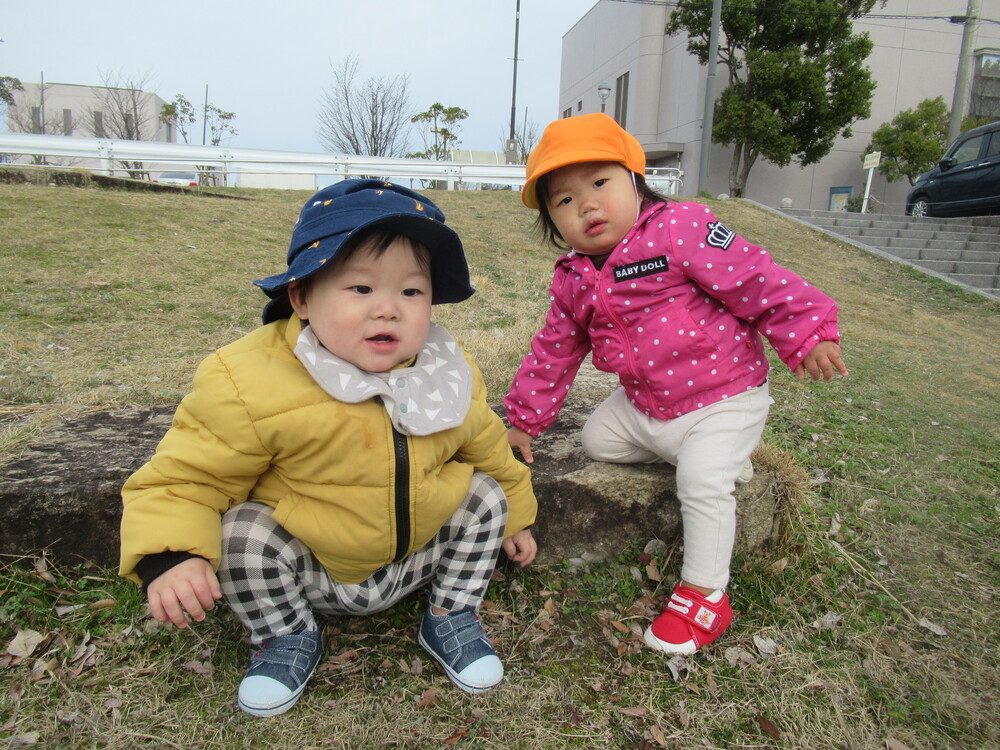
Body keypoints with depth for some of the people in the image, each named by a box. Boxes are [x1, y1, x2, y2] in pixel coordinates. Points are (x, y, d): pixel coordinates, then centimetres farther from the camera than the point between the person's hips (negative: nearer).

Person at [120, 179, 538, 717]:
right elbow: (185, 477, -18)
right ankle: (286, 637, 4)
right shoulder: (249, 383, -26)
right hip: (311, 572, -2)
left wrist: (513, 515, 21)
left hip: (419, 557, 3)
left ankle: (450, 617, 11)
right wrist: (171, 557, -37)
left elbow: (485, 446, 8)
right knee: (245, 530, -26)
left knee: (486, 493, -10)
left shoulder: (452, 378, -11)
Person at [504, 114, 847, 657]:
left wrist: (807, 334, -23)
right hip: (642, 404, 7)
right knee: (596, 439, 17)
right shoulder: (573, 280, 1)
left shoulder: (679, 229, -19)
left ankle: (704, 596, 0)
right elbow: (554, 352, 11)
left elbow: (757, 280, -19)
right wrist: (524, 418, 15)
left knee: (702, 482, -22)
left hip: (723, 397, -7)